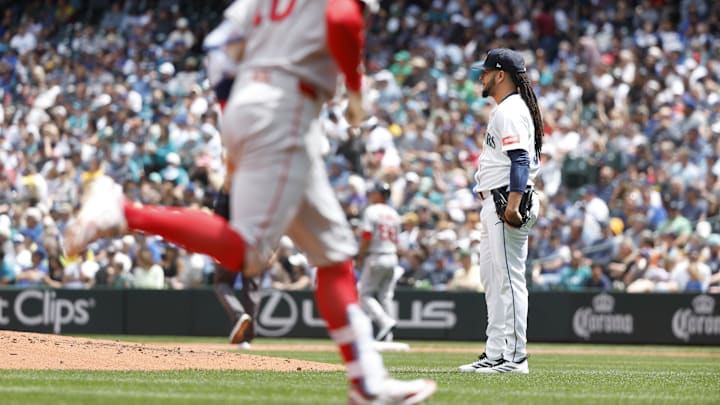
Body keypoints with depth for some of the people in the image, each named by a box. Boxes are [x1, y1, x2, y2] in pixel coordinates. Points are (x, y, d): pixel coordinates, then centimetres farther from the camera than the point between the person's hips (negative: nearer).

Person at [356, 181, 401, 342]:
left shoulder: (371, 211, -9)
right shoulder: (394, 214, 13)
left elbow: (366, 237, -15)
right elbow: (396, 240, 14)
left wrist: (360, 258, -7)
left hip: (375, 257, -7)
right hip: (392, 259, 7)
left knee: (364, 294, 0)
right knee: (386, 296, 9)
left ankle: (385, 322, -20)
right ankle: (387, 335, 5)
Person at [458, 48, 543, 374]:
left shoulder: (511, 111, -12)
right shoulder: (503, 110, 21)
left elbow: (521, 160, -22)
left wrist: (512, 204, -31)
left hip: (507, 202, -11)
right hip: (494, 204, 11)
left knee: (509, 278, -11)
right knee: (492, 279, 13)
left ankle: (514, 357, -12)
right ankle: (495, 354, 16)